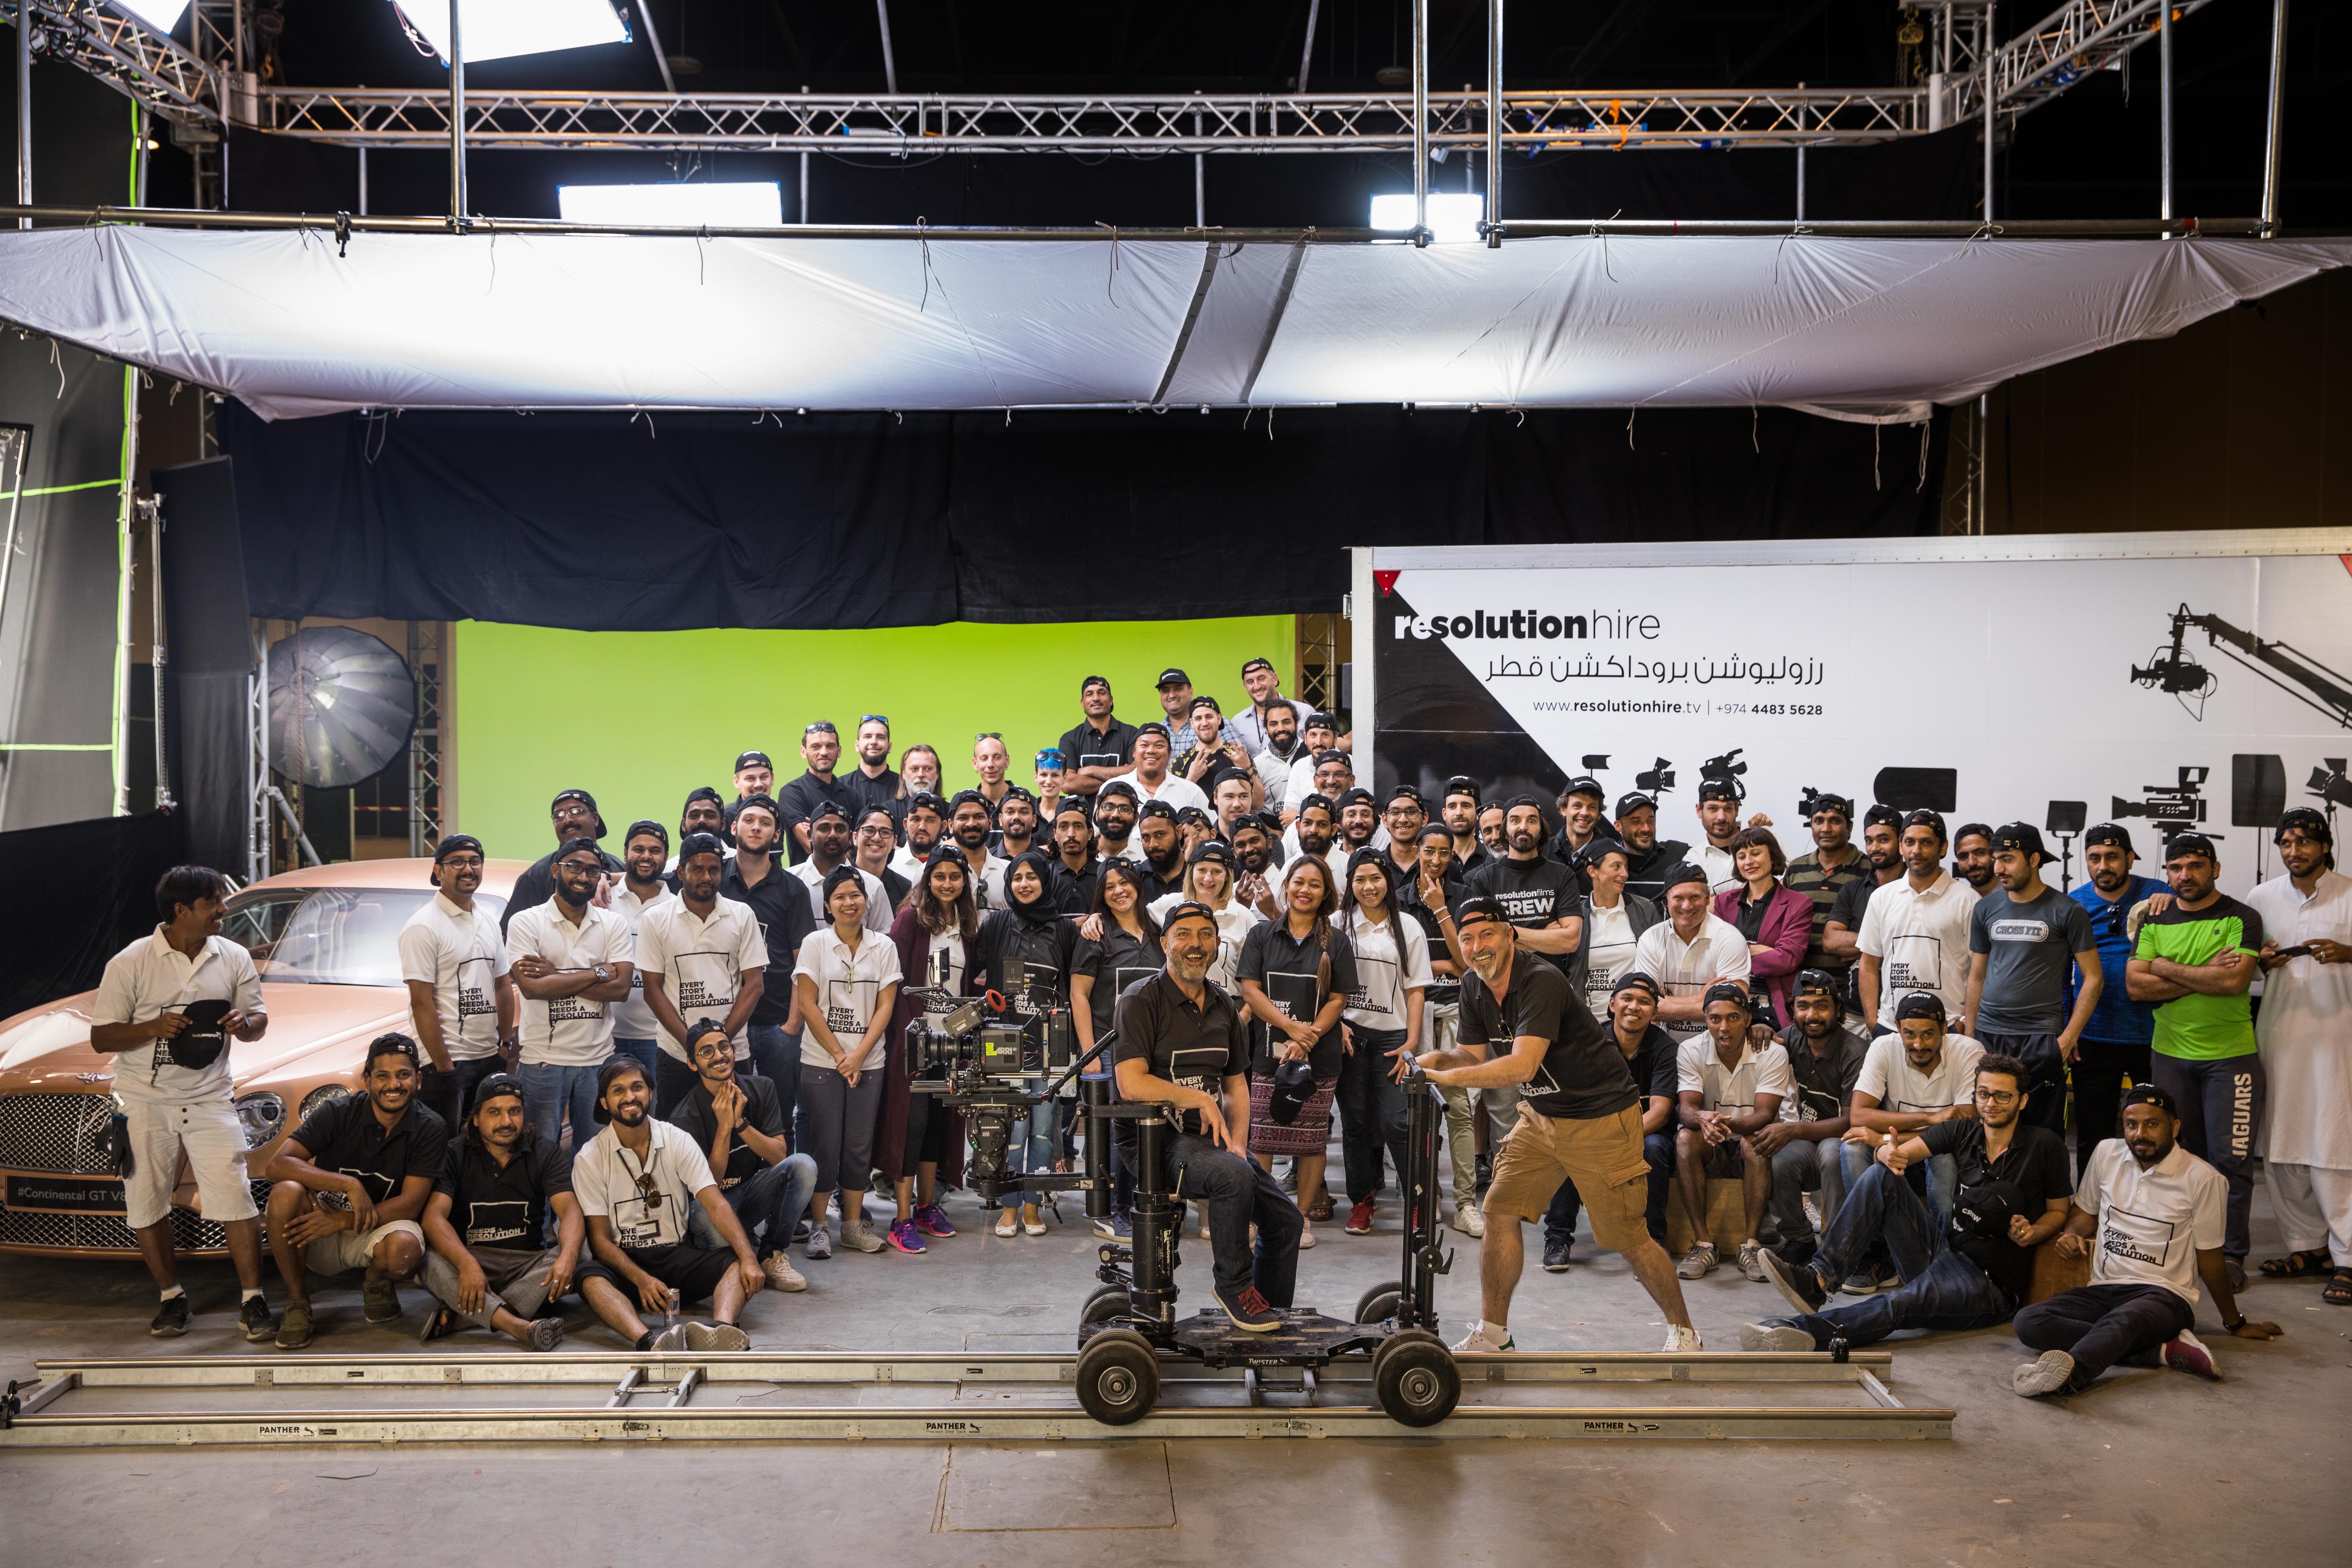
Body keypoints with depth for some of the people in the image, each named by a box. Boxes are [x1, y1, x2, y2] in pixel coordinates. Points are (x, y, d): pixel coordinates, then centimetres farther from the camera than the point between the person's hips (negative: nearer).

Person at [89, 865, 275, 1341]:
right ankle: (171, 1298, 22)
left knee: (235, 1197, -8)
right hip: (145, 1100, -1)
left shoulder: (234, 958, 4)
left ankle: (253, 1302, -3)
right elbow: (100, 1038, -4)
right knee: (147, 1203, 5)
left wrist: (244, 1024, -12)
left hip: (210, 1098, 1)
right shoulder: (131, 963, -5)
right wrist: (155, 1027, -21)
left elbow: (258, 1019, 12)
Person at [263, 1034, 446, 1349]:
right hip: (318, 1239, 1)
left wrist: (341, 1221, -25)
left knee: (403, 1248, -36)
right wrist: (349, 1185, -30)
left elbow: (411, 1204, -13)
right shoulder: (339, 1113, -9)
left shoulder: (430, 1129, -9)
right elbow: (277, 1165, -19)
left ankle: (377, 1283, 5)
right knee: (286, 1192, -29)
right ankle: (298, 1304, -11)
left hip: (377, 1231, -1)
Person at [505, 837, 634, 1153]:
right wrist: (598, 973, -10)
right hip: (543, 1059, -2)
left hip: (598, 1059, 2)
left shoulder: (614, 925, 6)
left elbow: (621, 987, -6)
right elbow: (531, 987, -14)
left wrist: (555, 976, -11)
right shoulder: (527, 922, -1)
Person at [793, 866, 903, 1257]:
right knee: (824, 1146, -1)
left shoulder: (884, 948, 5)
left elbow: (885, 1006, 1)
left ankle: (854, 1224, 16)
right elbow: (808, 1006, -4)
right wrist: (839, 1055, -8)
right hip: (821, 1062, -2)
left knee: (860, 1146, 5)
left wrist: (859, 1055, -10)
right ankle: (818, 1226, 10)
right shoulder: (814, 944, 0)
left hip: (868, 1062, 2)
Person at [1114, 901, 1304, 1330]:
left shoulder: (1223, 1006, 14)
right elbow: (1131, 1084, -18)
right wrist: (1200, 1098, -13)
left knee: (1287, 1221, 2)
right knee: (1235, 1175, -33)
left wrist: (1237, 1141, 1)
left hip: (1212, 1137, 7)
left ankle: (1270, 1318, 22)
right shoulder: (1142, 1001, -8)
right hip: (1160, 1140, -7)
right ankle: (1234, 1288, -14)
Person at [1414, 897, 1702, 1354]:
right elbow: (1472, 1055, 6)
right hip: (1540, 1116, 7)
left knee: (1627, 1238, -2)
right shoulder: (1474, 987, -1)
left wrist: (1443, 1077, -37)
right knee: (1501, 1212, -1)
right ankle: (1492, 1335, 12)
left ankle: (1684, 1332, 20)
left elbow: (1522, 1066, -37)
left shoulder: (1542, 982, -27)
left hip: (1601, 1119, -7)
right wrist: (1430, 1060, -15)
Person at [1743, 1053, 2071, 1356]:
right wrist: (1889, 1153, -25)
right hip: (1943, 1250, 5)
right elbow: (1896, 1153, 1)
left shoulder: (2045, 1145, -2)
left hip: (1989, 1283, -5)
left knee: (1901, 1303, -36)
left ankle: (1805, 1331, -55)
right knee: (1881, 1176, -16)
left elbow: (2058, 1210, 10)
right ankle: (1818, 1278, -27)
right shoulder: (1963, 1133, 7)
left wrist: (2032, 1233, -12)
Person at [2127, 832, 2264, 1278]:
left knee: (2230, 1158, -1)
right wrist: (2205, 978, -11)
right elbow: (2135, 984, -3)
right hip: (2171, 1053, 3)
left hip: (2231, 1056, -3)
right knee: (2181, 1154, 9)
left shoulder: (2242, 919, -3)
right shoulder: (2155, 921, 7)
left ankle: (2231, 1253, 9)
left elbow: (2235, 980, -18)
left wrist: (2169, 969, -10)